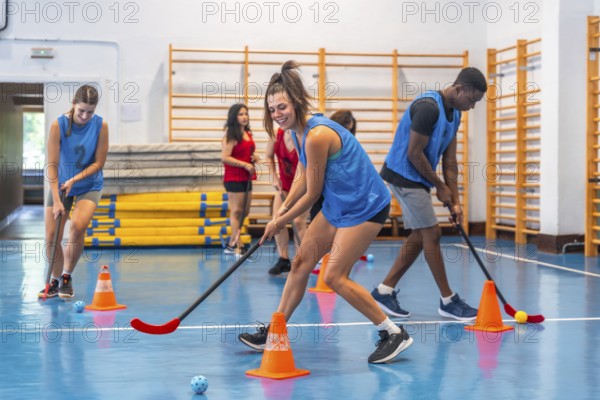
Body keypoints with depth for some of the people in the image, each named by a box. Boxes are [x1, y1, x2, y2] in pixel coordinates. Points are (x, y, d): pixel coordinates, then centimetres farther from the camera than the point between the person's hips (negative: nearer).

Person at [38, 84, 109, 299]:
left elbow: (98, 163, -9)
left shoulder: (101, 126, -13)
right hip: (60, 184, 1)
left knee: (77, 226, -25)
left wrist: (74, 180, -21)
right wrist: (56, 200, -23)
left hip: (89, 185, -1)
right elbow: (52, 165, -17)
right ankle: (55, 282, 19)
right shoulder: (58, 126, -16)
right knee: (51, 238, -4)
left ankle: (67, 277, -5)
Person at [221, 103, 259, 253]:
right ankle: (238, 245, -2)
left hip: (246, 178, 9)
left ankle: (231, 244, 23)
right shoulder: (231, 135, -12)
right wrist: (245, 165, -22)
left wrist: (255, 156, 2)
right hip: (234, 178, -9)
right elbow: (225, 157, -19)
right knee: (237, 211, -5)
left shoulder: (248, 134, 12)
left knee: (244, 212, 13)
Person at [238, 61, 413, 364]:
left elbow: (312, 194, -18)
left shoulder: (316, 136, -26)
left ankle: (394, 334, 0)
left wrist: (280, 222, -5)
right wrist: (282, 210, 4)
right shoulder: (298, 131, 3)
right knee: (300, 263, 10)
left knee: (334, 277, -10)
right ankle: (274, 333, 21)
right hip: (337, 206, 10)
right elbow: (304, 177, 14)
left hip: (365, 208, -10)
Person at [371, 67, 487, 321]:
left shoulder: (454, 113, 8)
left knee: (419, 237, 10)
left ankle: (384, 291, 16)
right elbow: (414, 153, -21)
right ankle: (448, 301, 3)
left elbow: (449, 161, 10)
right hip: (404, 176, -10)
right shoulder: (428, 107, -22)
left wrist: (454, 201, 4)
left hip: (416, 180, 10)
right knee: (432, 234, -6)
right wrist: (440, 186, -11)